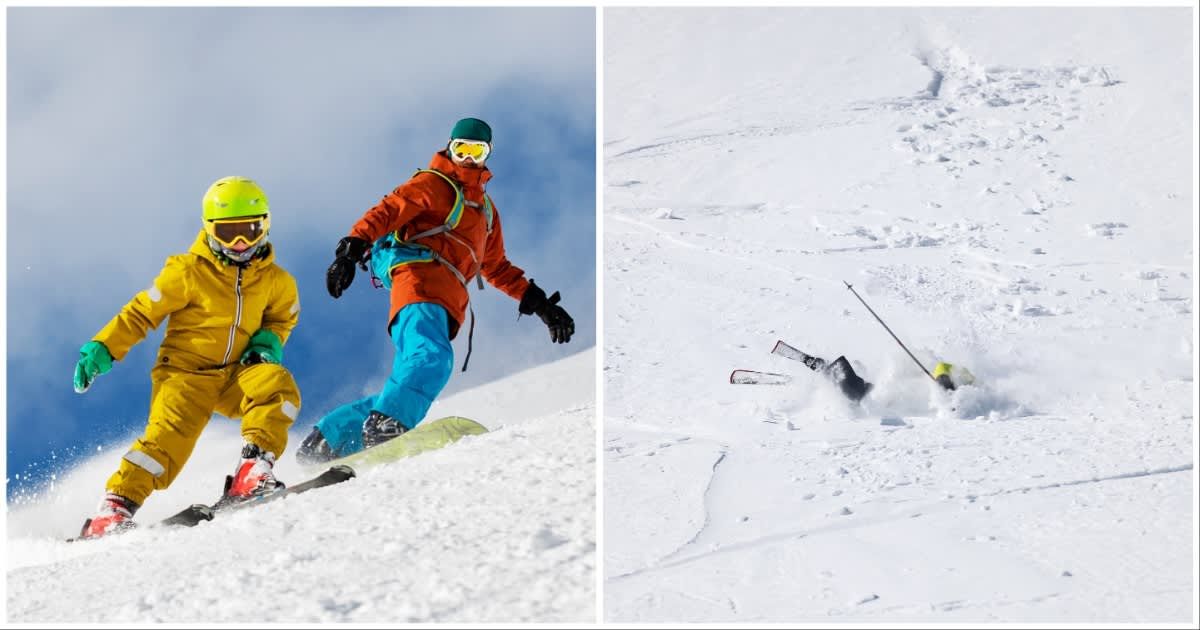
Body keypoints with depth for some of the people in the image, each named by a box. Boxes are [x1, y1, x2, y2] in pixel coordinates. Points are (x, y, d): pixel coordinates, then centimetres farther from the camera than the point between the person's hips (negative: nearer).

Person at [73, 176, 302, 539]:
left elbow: (283, 317, 22)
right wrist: (102, 349, -11)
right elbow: (142, 312, -2)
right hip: (186, 372, -3)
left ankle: (253, 468, -31)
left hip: (238, 375, 3)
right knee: (169, 434, -26)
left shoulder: (275, 281, 5)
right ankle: (116, 504, -20)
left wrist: (268, 340, -1)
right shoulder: (187, 272, -5)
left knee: (276, 383, -29)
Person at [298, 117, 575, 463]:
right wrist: (353, 247, -22)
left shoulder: (486, 209, 32)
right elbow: (389, 210, -5)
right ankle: (384, 428, -48)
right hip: (420, 276, -7)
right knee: (431, 357, -33)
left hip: (448, 302, 7)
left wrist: (536, 300, 27)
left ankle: (325, 441, 3)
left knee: (409, 383, -3)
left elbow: (496, 267, 37)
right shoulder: (433, 184, 9)